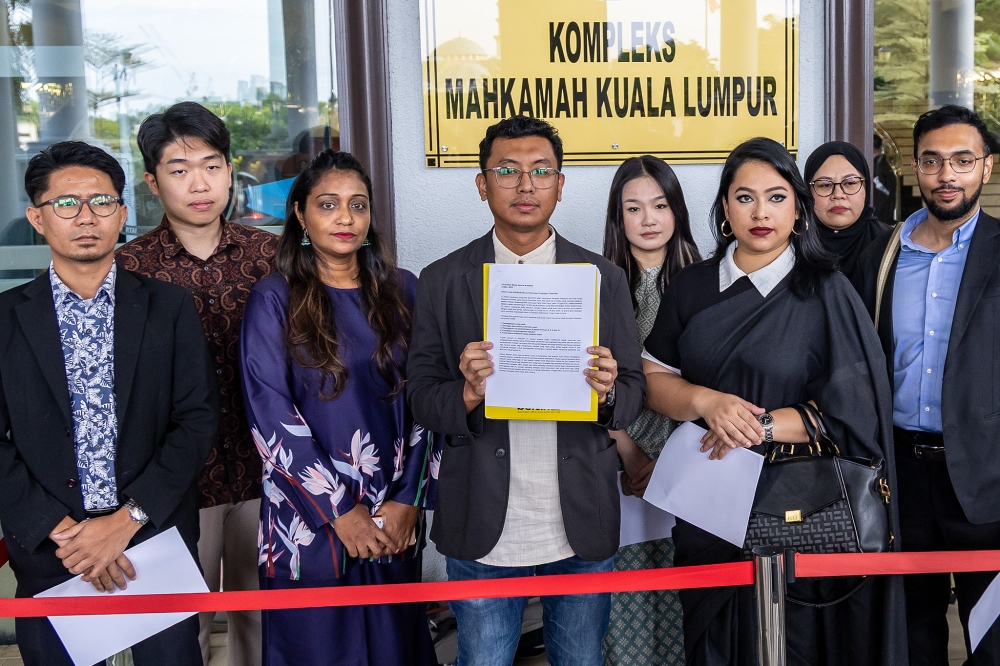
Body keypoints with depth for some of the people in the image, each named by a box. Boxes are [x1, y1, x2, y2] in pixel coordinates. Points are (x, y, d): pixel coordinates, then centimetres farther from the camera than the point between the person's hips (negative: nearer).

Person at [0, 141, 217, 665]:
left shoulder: (169, 308, 1)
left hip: (158, 542, 0)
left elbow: (198, 419, -4)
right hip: (49, 559, 0)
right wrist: (62, 531, -13)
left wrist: (128, 518, -12)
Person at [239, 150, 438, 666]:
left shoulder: (402, 291, 5)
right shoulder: (274, 298, -4)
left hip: (394, 515, 3)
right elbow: (270, 415, -10)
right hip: (308, 518, -2)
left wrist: (408, 500, -6)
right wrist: (339, 511, -12)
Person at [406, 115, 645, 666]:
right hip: (482, 535, -1)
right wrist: (467, 394, -21)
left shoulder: (604, 278, 3)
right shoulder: (442, 281, 1)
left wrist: (607, 393, -18)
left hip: (582, 533, 1)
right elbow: (420, 397, 0)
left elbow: (634, 393, 5)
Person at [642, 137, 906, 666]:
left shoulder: (827, 294, -5)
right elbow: (654, 378, 3)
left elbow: (853, 409, -9)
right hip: (708, 508, 3)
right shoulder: (691, 289, 4)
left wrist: (760, 426, -16)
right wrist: (708, 402, -16)